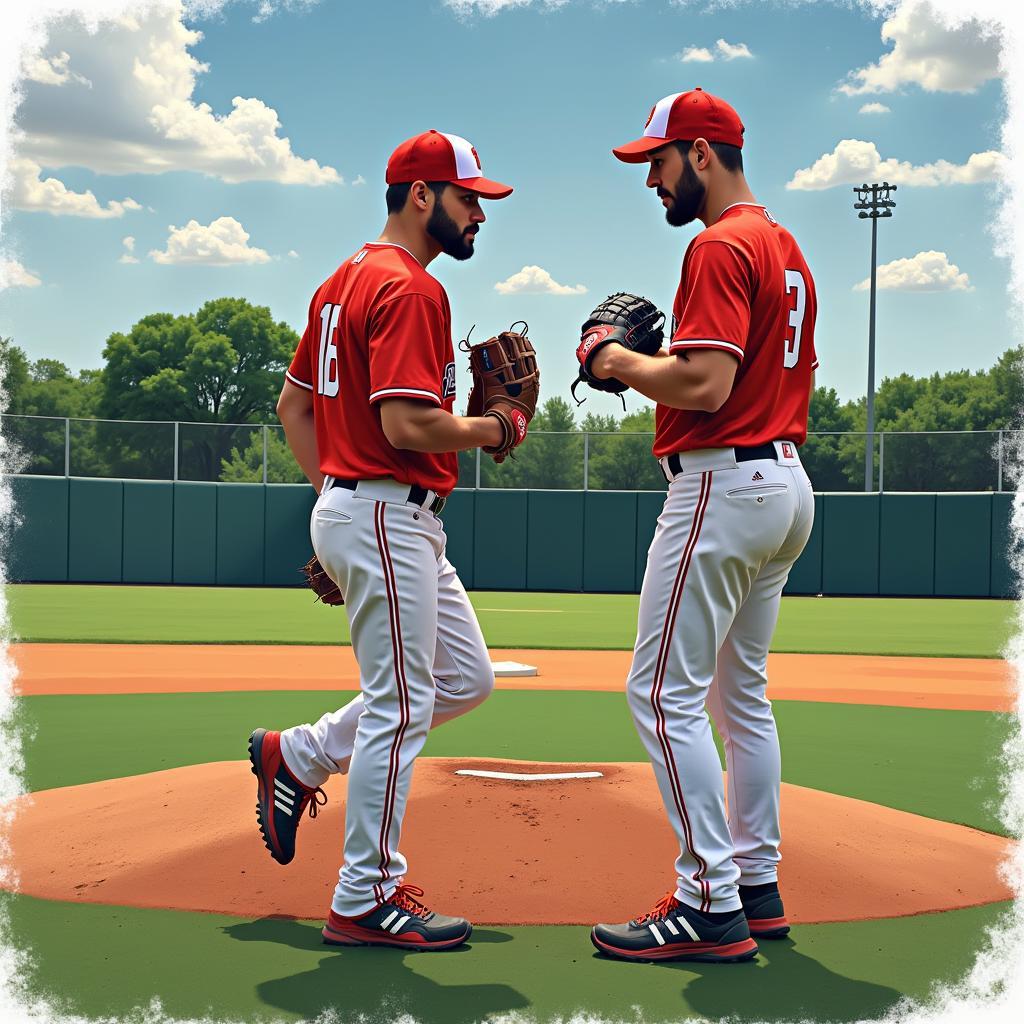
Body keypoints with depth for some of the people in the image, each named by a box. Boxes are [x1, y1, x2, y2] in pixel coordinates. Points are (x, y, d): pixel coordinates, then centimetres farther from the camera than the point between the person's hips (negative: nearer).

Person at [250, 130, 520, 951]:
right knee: (400, 707, -3)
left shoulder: (345, 281, 16)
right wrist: (489, 430, -7)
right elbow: (408, 426, -24)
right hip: (389, 516, -10)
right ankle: (367, 901, 6)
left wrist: (334, 493, 20)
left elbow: (293, 403, 20)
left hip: (348, 507, 10)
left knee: (465, 680, 17)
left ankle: (297, 756, 22)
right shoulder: (411, 288, -15)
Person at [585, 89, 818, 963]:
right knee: (740, 692, 16)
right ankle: (757, 886, 21)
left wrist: (622, 362, -7)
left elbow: (706, 385, -24)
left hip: (724, 482, -11)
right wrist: (654, 364, 17)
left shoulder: (720, 246, -14)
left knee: (664, 691, -7)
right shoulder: (787, 249, 18)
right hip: (786, 486, 11)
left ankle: (712, 906, -6)